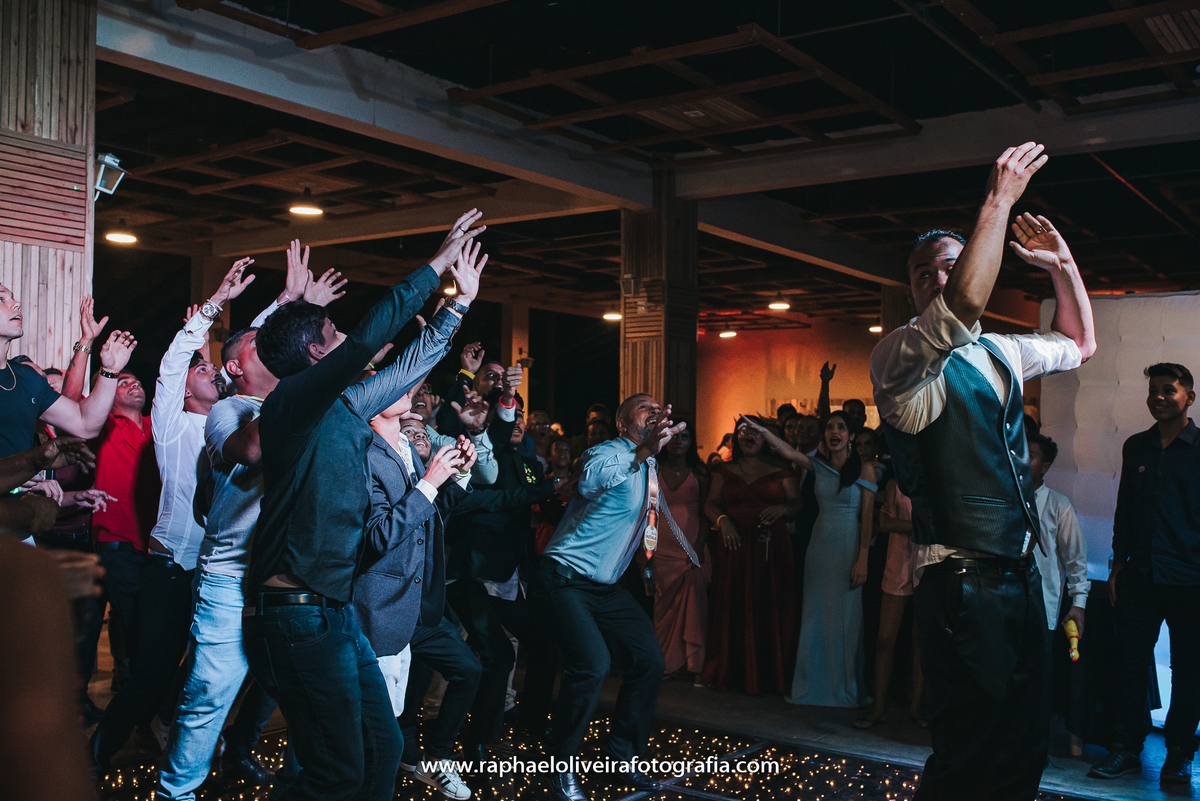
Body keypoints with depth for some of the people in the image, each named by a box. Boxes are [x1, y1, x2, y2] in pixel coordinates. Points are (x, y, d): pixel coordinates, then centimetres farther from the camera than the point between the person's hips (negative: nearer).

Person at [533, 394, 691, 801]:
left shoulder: (648, 466, 11)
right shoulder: (607, 453, -17)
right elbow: (590, 481, -44)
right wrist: (643, 451, -55)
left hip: (607, 585, 9)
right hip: (566, 580, -9)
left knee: (649, 658, 4)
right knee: (592, 663, -24)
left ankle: (623, 753, 23)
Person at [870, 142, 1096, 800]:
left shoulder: (1000, 353, 15)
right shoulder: (897, 356, -9)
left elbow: (1078, 343, 33)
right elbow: (966, 302, -29)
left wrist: (1062, 264, 19)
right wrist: (999, 199, -21)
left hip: (1019, 575, 8)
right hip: (961, 583, -8)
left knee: (1027, 742, 14)